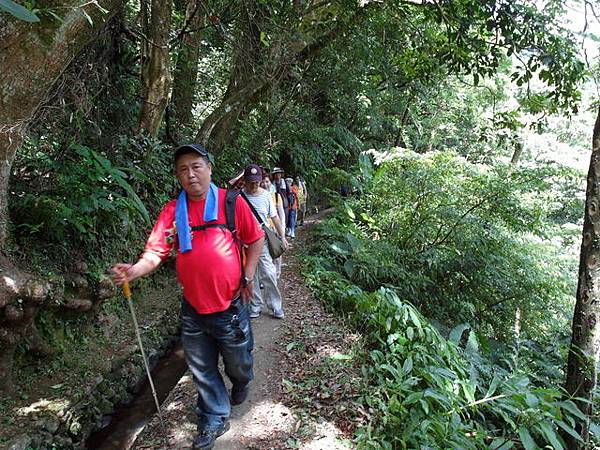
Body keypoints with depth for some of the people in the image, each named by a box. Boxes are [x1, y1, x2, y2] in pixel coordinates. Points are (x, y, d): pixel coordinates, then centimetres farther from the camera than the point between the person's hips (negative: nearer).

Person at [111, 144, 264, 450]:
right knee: (203, 370, 16)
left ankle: (242, 385, 53)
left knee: (238, 363, 18)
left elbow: (256, 240, 0)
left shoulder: (231, 202, -9)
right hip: (193, 309, 2)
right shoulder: (172, 212, -2)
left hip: (230, 306, -2)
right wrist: (133, 271, -26)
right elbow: (155, 252, -8)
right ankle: (214, 420, 38)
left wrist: (247, 277, -4)